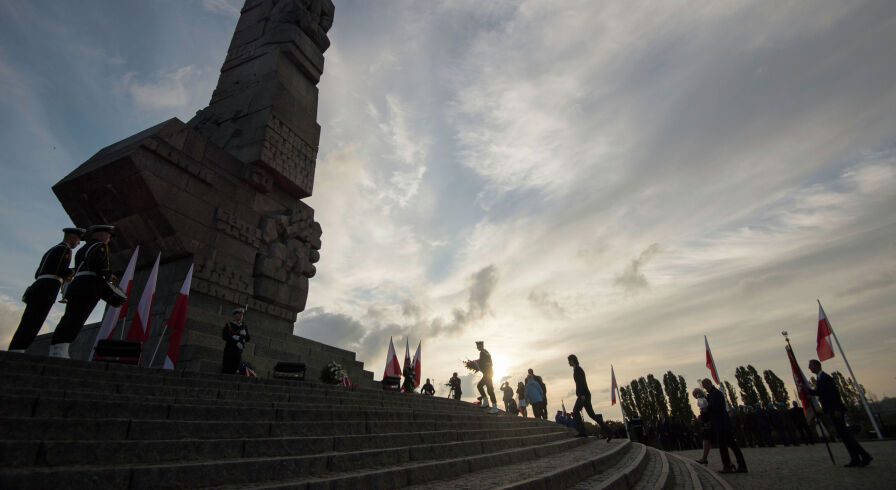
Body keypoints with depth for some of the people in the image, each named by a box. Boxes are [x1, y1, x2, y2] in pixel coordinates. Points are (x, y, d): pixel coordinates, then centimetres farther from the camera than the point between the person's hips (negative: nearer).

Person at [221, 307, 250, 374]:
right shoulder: (228, 325, 5)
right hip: (229, 349, -3)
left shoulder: (244, 326, 16)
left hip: (239, 350, 3)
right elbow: (224, 336, -8)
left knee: (235, 370, -2)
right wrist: (236, 343, -16)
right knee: (227, 369, -7)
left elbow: (247, 339, 12)